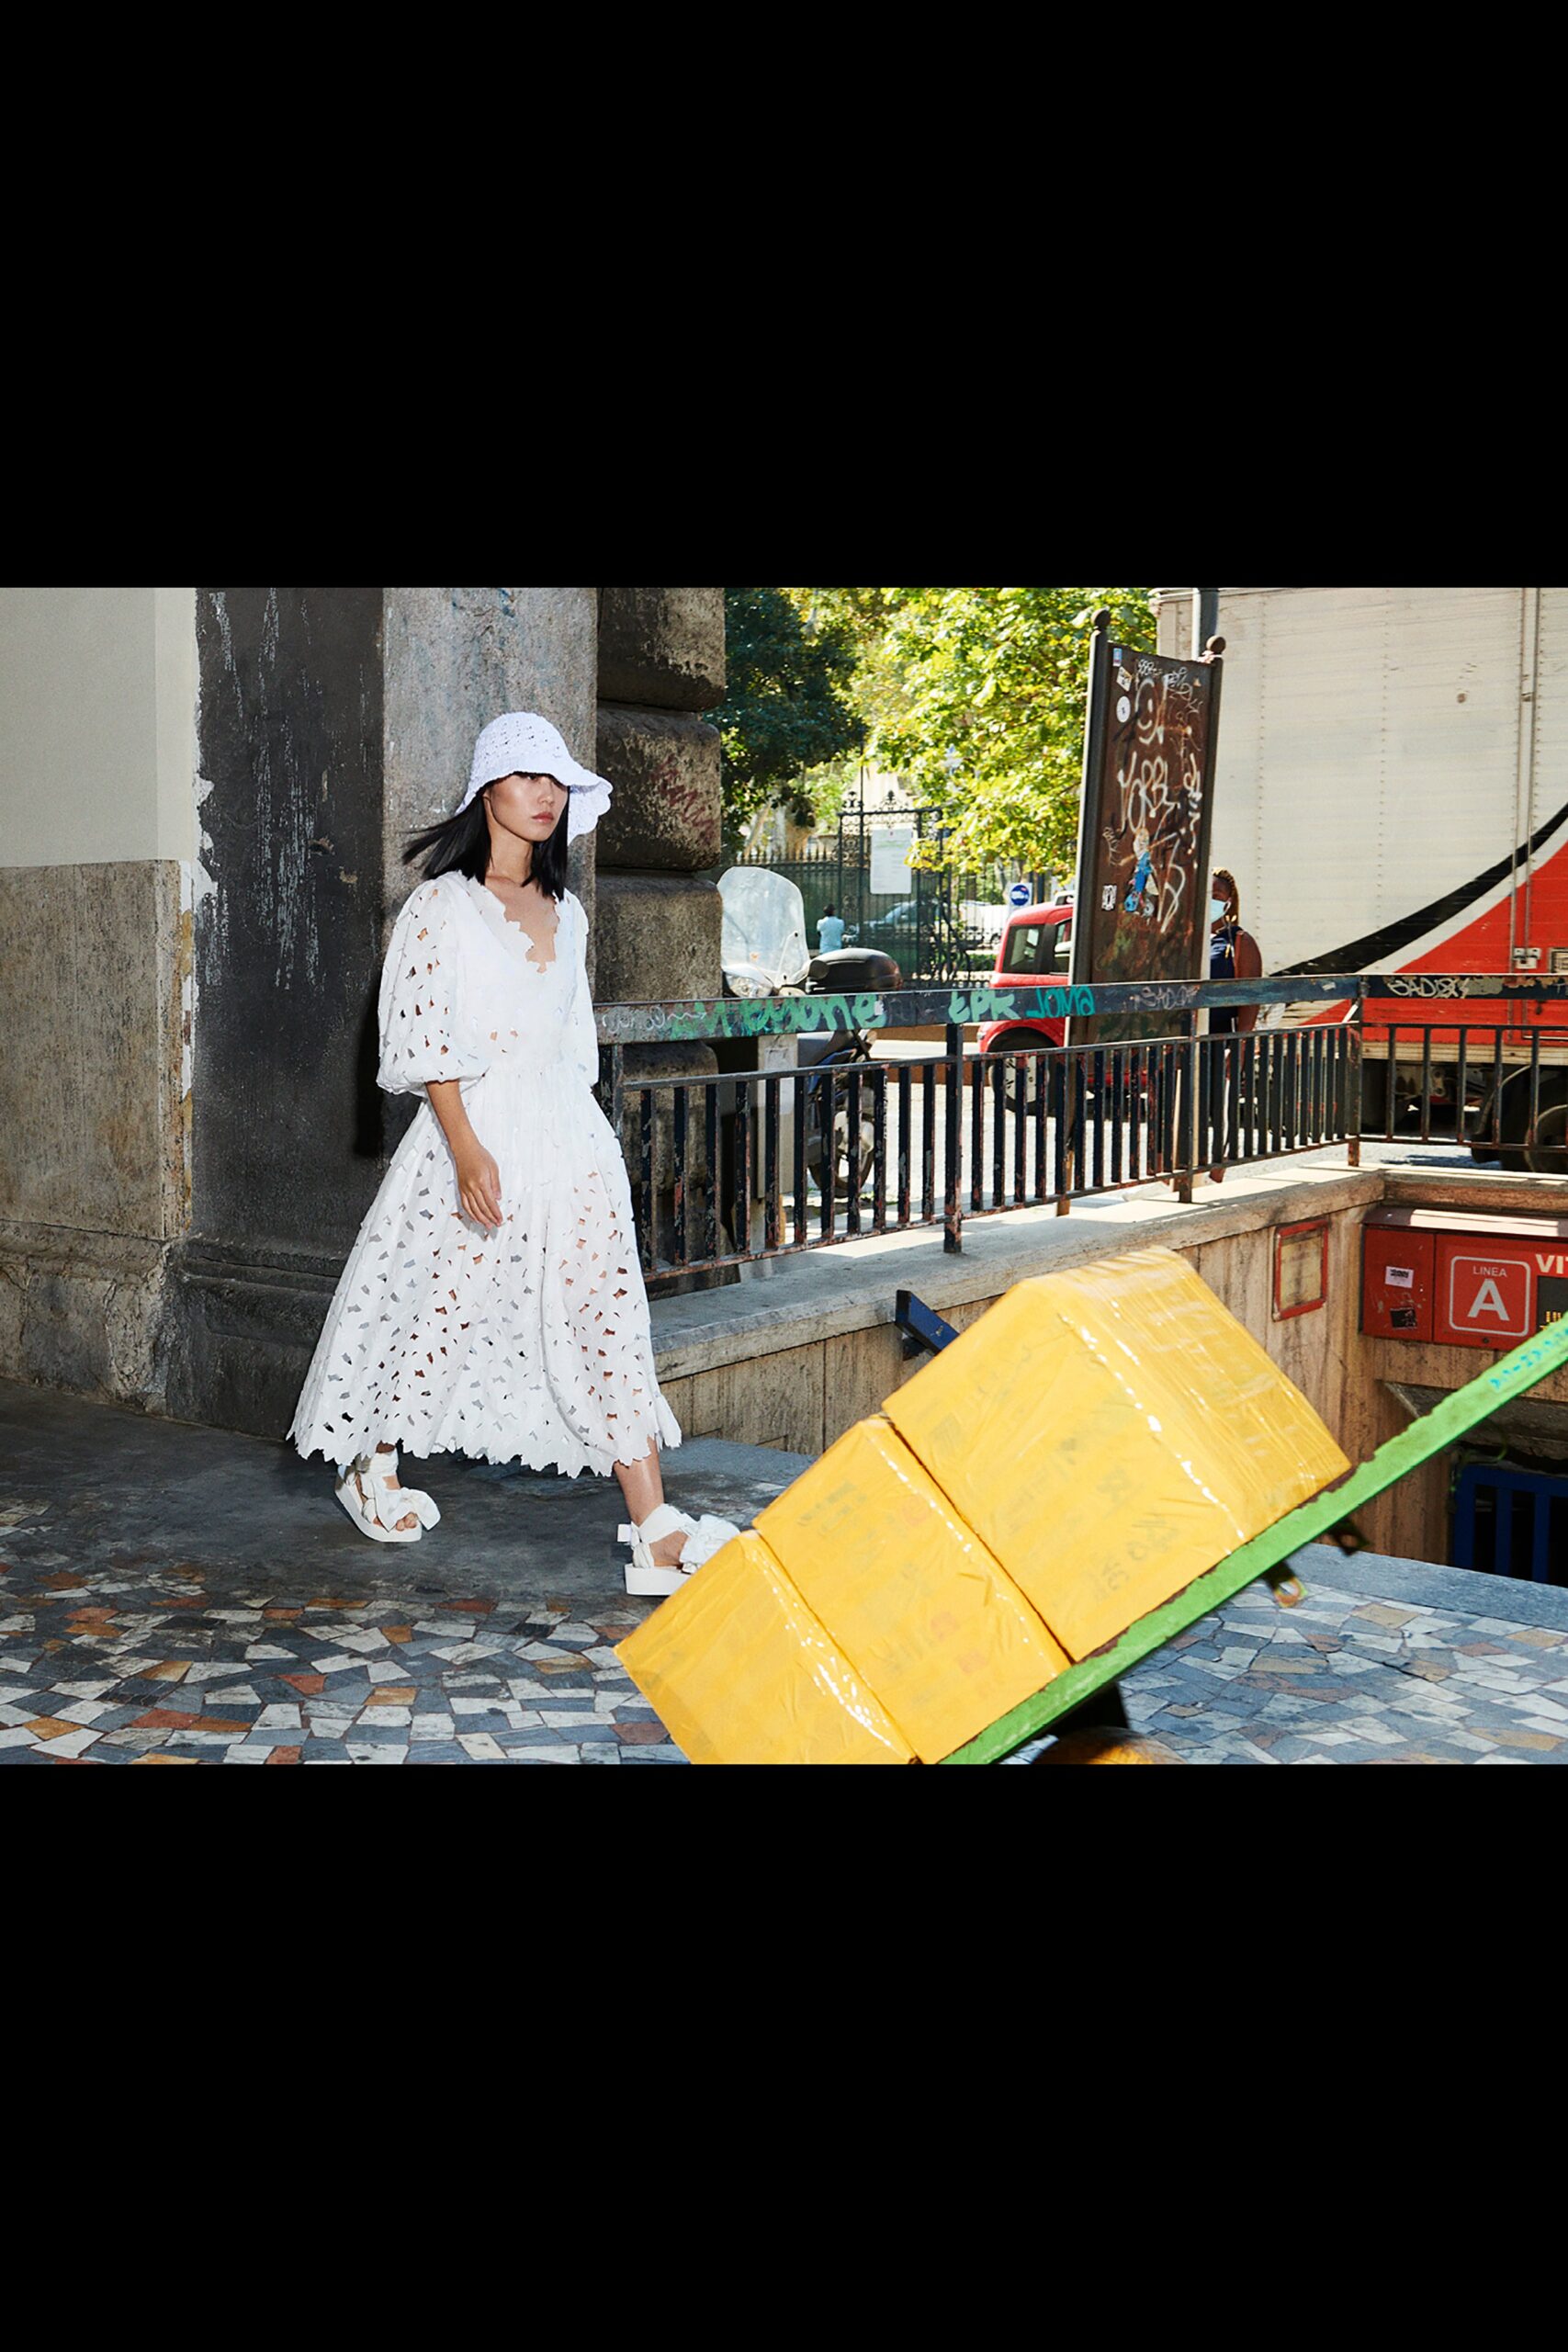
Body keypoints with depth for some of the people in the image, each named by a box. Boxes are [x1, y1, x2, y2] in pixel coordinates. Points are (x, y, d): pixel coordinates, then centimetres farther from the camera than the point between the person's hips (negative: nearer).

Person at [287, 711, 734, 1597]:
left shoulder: (566, 911, 15)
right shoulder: (443, 905, -3)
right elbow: (425, 1038, -10)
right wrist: (467, 1149, -18)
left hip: (571, 1135, 5)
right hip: (479, 1133, -5)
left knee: (608, 1313, -4)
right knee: (446, 1304, 6)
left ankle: (656, 1533, -7)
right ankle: (373, 1466, 33)